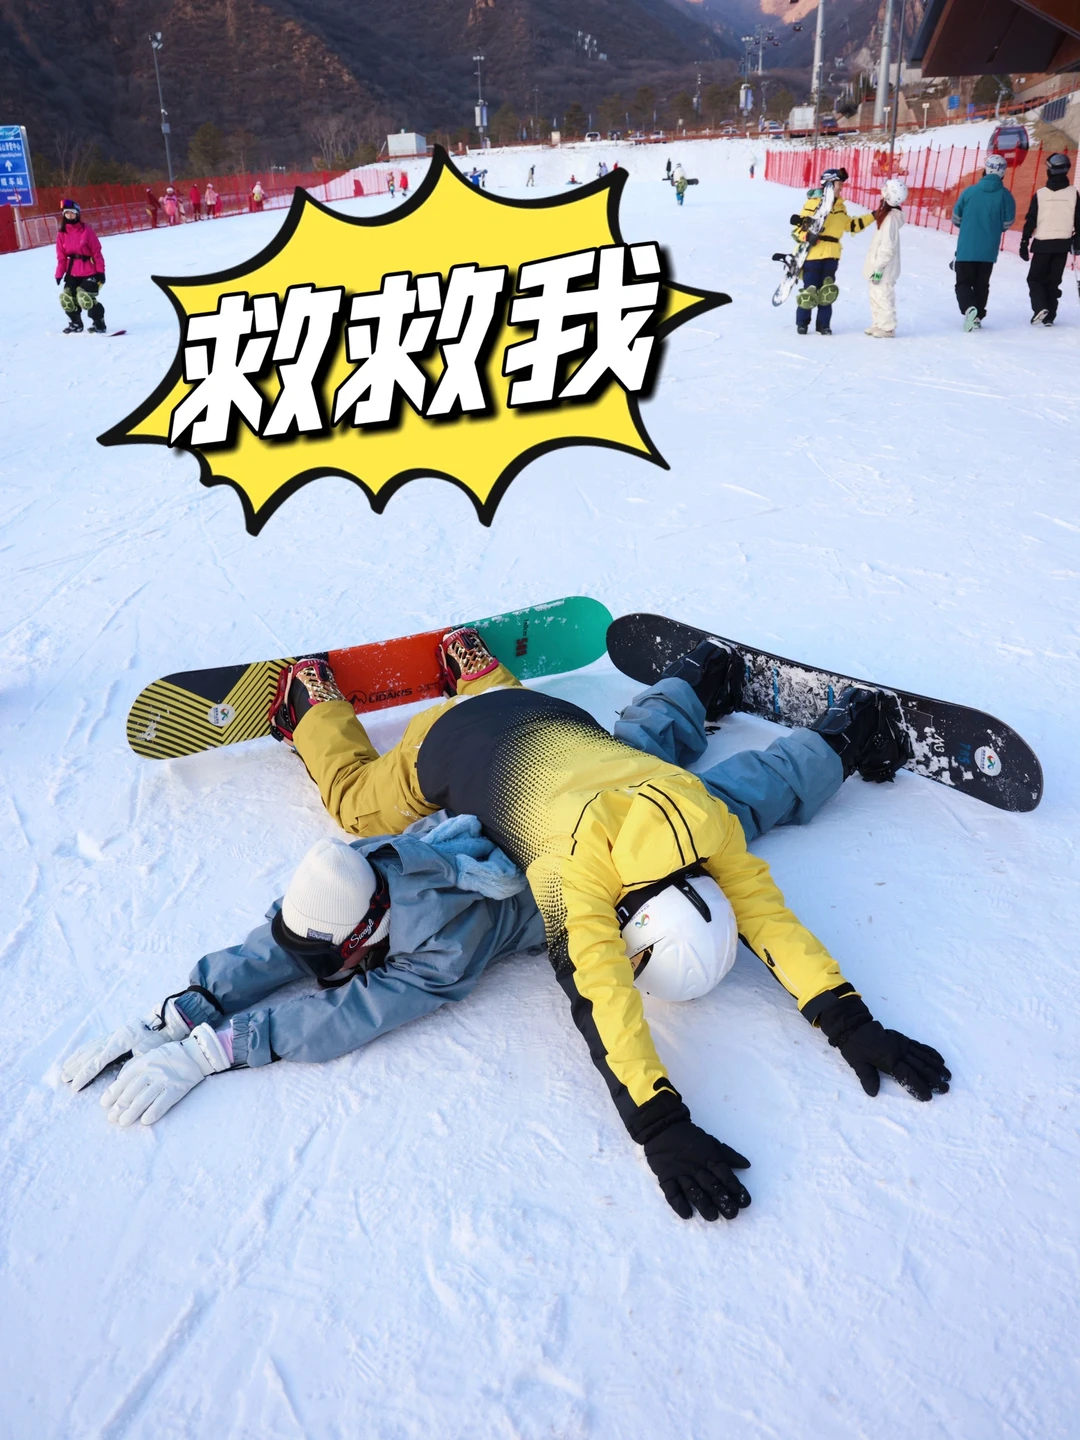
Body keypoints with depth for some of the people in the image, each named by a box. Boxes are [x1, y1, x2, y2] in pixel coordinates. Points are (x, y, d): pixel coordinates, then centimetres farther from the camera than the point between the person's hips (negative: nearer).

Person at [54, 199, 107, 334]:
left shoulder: (86, 229, -6)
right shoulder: (62, 233, 5)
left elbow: (96, 251, -5)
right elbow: (61, 256, 6)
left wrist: (100, 271, -8)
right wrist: (59, 274, -1)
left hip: (89, 270, -5)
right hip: (72, 272, 5)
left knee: (85, 297, -19)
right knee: (66, 297, -3)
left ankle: (99, 324, -2)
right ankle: (75, 324, 18)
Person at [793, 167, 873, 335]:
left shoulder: (840, 206, 15)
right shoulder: (814, 202, -7)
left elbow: (850, 225, 24)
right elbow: (800, 225, -8)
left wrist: (872, 217, 20)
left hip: (832, 254, 6)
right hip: (813, 253, -6)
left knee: (827, 291, 8)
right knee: (810, 290, -2)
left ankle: (824, 324, 15)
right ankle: (802, 323, 10)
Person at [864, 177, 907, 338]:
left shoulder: (891, 217, -19)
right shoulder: (886, 214, 10)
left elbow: (887, 247, -22)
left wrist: (879, 267, -22)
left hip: (884, 268, -10)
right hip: (878, 265, 10)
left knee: (882, 296, -5)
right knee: (876, 295, 17)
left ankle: (887, 327, 2)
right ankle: (878, 324, 26)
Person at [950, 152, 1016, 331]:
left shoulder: (969, 191, -7)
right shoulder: (1005, 196, -6)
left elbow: (956, 219, 3)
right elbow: (1007, 224, 2)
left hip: (966, 247, -1)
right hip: (989, 250, 1)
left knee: (963, 282, 5)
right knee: (981, 284, 15)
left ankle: (969, 308, -21)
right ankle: (977, 317, 16)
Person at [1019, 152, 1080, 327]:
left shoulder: (1040, 194, -7)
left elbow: (1030, 221, -7)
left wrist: (1024, 243, -1)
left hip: (1042, 243, -2)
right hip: (1063, 244, 2)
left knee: (1035, 278, 9)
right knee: (1053, 281, 11)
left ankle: (1040, 308, -13)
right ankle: (1049, 316, 7)